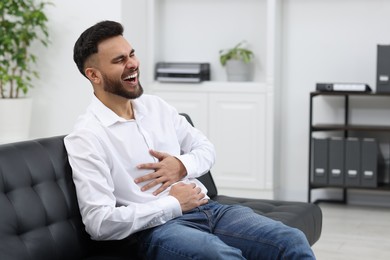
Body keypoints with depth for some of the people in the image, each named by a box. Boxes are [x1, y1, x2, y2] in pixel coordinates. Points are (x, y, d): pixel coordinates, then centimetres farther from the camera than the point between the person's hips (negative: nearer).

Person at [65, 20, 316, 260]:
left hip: (208, 208, 6)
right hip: (158, 226, -6)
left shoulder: (156, 106, 14)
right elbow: (99, 222, -14)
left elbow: (205, 147, 23)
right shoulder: (86, 137, -7)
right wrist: (173, 204, -10)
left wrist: (183, 166, -1)